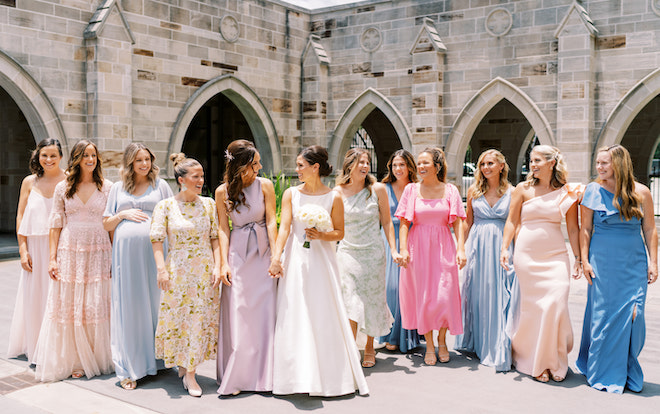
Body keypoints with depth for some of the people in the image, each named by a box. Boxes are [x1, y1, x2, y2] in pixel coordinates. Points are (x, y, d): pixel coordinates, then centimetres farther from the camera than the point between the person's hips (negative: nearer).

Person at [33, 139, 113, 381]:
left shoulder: (107, 187, 4)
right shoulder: (63, 188, 6)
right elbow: (56, 225, 6)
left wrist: (115, 257, -2)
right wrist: (52, 258, 0)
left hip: (98, 252, -1)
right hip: (70, 250, 1)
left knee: (96, 306, 1)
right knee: (68, 306, 3)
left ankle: (96, 359, 14)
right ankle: (72, 361, 14)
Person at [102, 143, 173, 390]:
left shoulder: (160, 185, 11)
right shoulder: (118, 188, 15)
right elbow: (106, 224, 16)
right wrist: (123, 214, -1)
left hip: (153, 249, -1)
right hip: (125, 251, 1)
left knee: (154, 301, 1)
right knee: (128, 306, 0)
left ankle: (155, 358, 15)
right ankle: (129, 369, 5)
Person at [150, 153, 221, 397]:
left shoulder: (208, 204, 5)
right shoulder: (165, 206, -2)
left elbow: (215, 238, 6)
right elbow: (157, 240, -6)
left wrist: (217, 266, -4)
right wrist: (162, 270, -14)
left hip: (205, 272, 2)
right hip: (177, 272, -2)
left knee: (201, 319, 2)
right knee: (178, 317, 4)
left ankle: (189, 372, 12)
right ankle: (183, 366, 23)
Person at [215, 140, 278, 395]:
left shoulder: (265, 186, -2)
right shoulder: (223, 192, 0)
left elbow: (271, 222, -4)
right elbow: (223, 229, 1)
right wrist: (224, 263, -6)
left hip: (262, 253, 0)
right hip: (237, 255, 0)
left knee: (264, 312, 1)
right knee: (237, 315, 1)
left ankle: (263, 375, 12)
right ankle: (237, 377, 11)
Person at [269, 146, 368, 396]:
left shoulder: (334, 197, -1)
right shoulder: (291, 194, 4)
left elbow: (340, 233, 3)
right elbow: (284, 227, -5)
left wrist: (321, 236, -16)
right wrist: (276, 257, -16)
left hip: (322, 260, -1)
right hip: (295, 260, 2)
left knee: (324, 315, 1)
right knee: (294, 317, 2)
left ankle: (329, 375, 15)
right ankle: (298, 374, 13)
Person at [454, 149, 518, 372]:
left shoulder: (511, 192, 0)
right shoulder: (474, 191, 7)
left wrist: (512, 251, -5)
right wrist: (463, 248, 10)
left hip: (501, 246, -2)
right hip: (477, 245, 2)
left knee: (500, 295, -3)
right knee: (476, 293, 8)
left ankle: (498, 349, 5)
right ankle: (476, 343, 24)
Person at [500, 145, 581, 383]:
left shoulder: (567, 192, 4)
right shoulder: (523, 189, 4)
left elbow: (573, 229, 7)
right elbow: (512, 221, 4)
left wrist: (579, 259, 5)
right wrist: (504, 248, -7)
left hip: (555, 256, 0)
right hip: (526, 254, 0)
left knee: (555, 304, -9)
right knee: (532, 306, 0)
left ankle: (553, 360, 11)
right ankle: (532, 362, 15)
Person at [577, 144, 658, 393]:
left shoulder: (641, 192, 2)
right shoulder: (593, 191, 0)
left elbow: (650, 229, 6)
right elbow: (585, 229, 2)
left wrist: (653, 261, 2)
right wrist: (584, 260, -2)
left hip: (634, 263, 1)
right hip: (602, 262, -1)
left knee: (632, 315, 0)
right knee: (603, 315, 3)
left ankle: (627, 372, 18)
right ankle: (603, 373, 18)